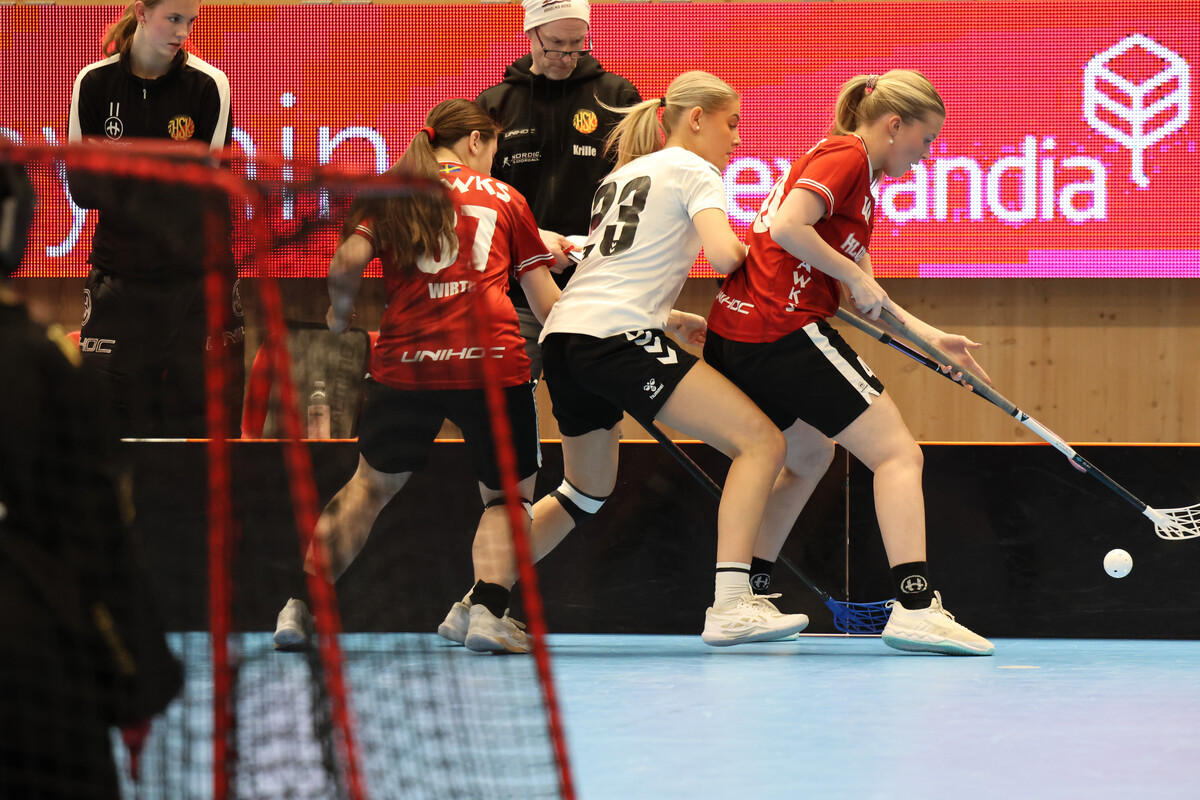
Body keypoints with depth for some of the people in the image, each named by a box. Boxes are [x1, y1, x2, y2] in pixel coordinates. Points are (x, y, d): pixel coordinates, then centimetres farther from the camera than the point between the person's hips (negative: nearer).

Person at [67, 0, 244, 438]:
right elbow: (81, 188, -2)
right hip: (119, 276, 1)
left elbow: (213, 192, -4)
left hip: (197, 277, -1)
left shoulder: (208, 85, -1)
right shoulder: (94, 83, 2)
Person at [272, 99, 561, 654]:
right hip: (492, 360, -2)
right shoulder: (505, 199, 14)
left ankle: (304, 602, 10)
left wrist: (338, 317, 16)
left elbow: (347, 262, -2)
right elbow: (547, 306, 15)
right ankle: (487, 611, -8)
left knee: (371, 486, 20)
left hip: (404, 360, 2)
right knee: (508, 496, 14)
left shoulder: (389, 196, 14)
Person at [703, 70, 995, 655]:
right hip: (785, 329, -10)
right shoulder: (845, 156, -7)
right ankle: (914, 606, -19)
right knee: (897, 453, -7)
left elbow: (862, 292, 23)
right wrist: (855, 277, -13)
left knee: (809, 455, 29)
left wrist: (930, 336, 17)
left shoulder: (856, 176, 23)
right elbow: (787, 226, -22)